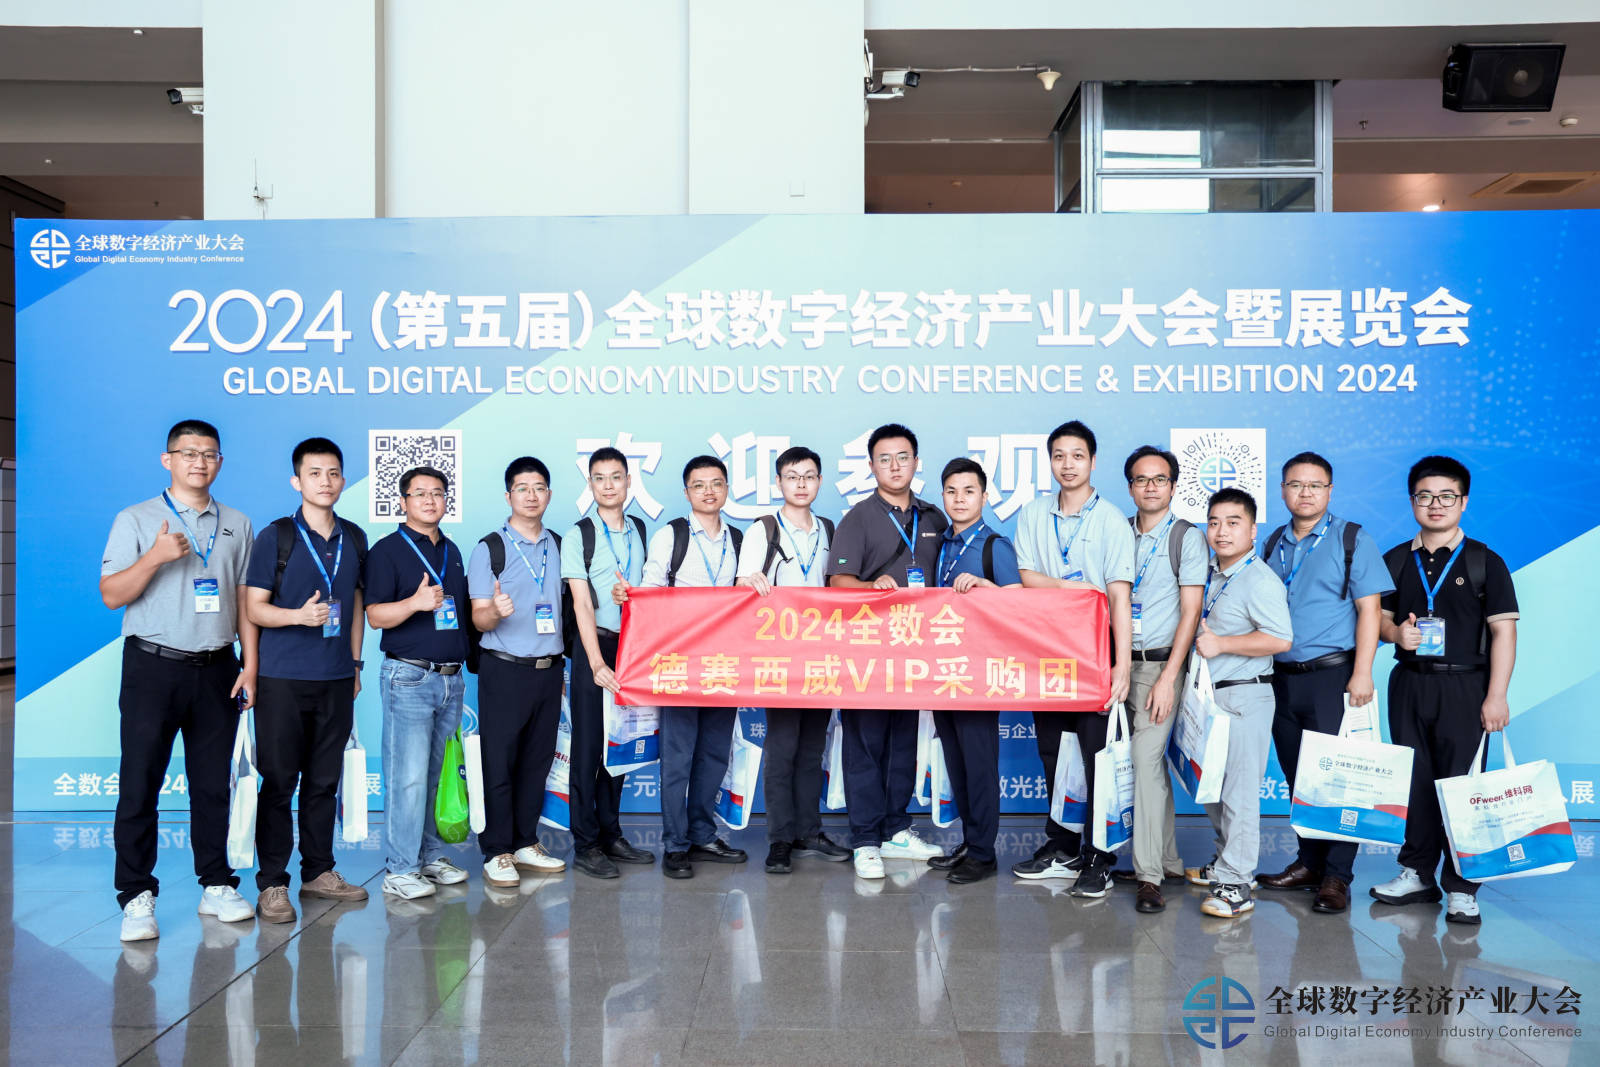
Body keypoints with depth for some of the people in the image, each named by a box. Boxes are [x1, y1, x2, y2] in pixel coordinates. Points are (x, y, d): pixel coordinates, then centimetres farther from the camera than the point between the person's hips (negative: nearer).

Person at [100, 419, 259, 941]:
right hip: (153, 667, -2)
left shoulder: (236, 525, 11)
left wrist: (250, 664, 4)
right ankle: (137, 897, 8)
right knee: (140, 784, 0)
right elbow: (111, 595, -4)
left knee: (213, 784, 8)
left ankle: (216, 885, 18)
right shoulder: (136, 520, 2)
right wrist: (156, 557, -19)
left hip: (216, 669, 3)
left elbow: (244, 600, 11)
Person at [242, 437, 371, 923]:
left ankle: (319, 872, 22)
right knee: (279, 781, 1)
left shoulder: (354, 538, 10)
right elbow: (254, 608, -4)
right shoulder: (275, 537, -3)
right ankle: (272, 882, 11)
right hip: (283, 678, -4)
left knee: (324, 780, 10)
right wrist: (300, 615, -22)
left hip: (337, 679, 4)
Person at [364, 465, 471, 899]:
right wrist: (416, 602, -28)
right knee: (408, 775, -6)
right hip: (408, 676, -6)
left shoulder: (452, 551, 17)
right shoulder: (388, 550, -4)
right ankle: (400, 868, 2)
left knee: (437, 774, 12)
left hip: (451, 678, 6)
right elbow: (375, 616, -12)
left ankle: (430, 855, 22)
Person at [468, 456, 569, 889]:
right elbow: (479, 619, -6)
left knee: (538, 761, 10)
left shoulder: (558, 546, 11)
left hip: (549, 670, 5)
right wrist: (496, 611, -28)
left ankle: (525, 843, 23)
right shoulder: (489, 549, -3)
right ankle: (497, 853, 10)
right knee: (499, 762, -1)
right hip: (505, 670, -5)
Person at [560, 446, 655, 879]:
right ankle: (586, 845, 8)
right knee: (589, 747, 0)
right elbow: (582, 604, -9)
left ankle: (610, 834, 22)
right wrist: (598, 664, -16)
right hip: (595, 648, -4)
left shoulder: (642, 531, 10)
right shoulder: (578, 536, -3)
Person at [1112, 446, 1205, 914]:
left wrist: (1167, 677, -14)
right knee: (1149, 763, 11)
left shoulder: (1187, 537, -3)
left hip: (1161, 664, -5)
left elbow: (1190, 612, -7)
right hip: (1122, 663, 5)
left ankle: (1149, 874, -7)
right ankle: (1168, 861, 24)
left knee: (1146, 758, -12)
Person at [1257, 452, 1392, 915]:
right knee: (1296, 774, 10)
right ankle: (1309, 862, 22)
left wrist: (1361, 674, -14)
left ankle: (1336, 876, 5)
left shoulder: (1353, 540, -1)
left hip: (1332, 676, -5)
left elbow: (1369, 609, -6)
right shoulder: (1273, 544, 13)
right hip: (1282, 677, 5)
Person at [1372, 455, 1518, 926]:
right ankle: (1417, 873, 20)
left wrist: (1496, 696, -11)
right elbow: (1377, 617, 15)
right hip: (1409, 683, 3)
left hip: (1464, 686, -3)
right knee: (1414, 781, 8)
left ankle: (1461, 888, 7)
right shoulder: (1395, 561, 10)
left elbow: (1503, 630, -4)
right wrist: (1395, 631, -9)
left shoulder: (1484, 562, 0)